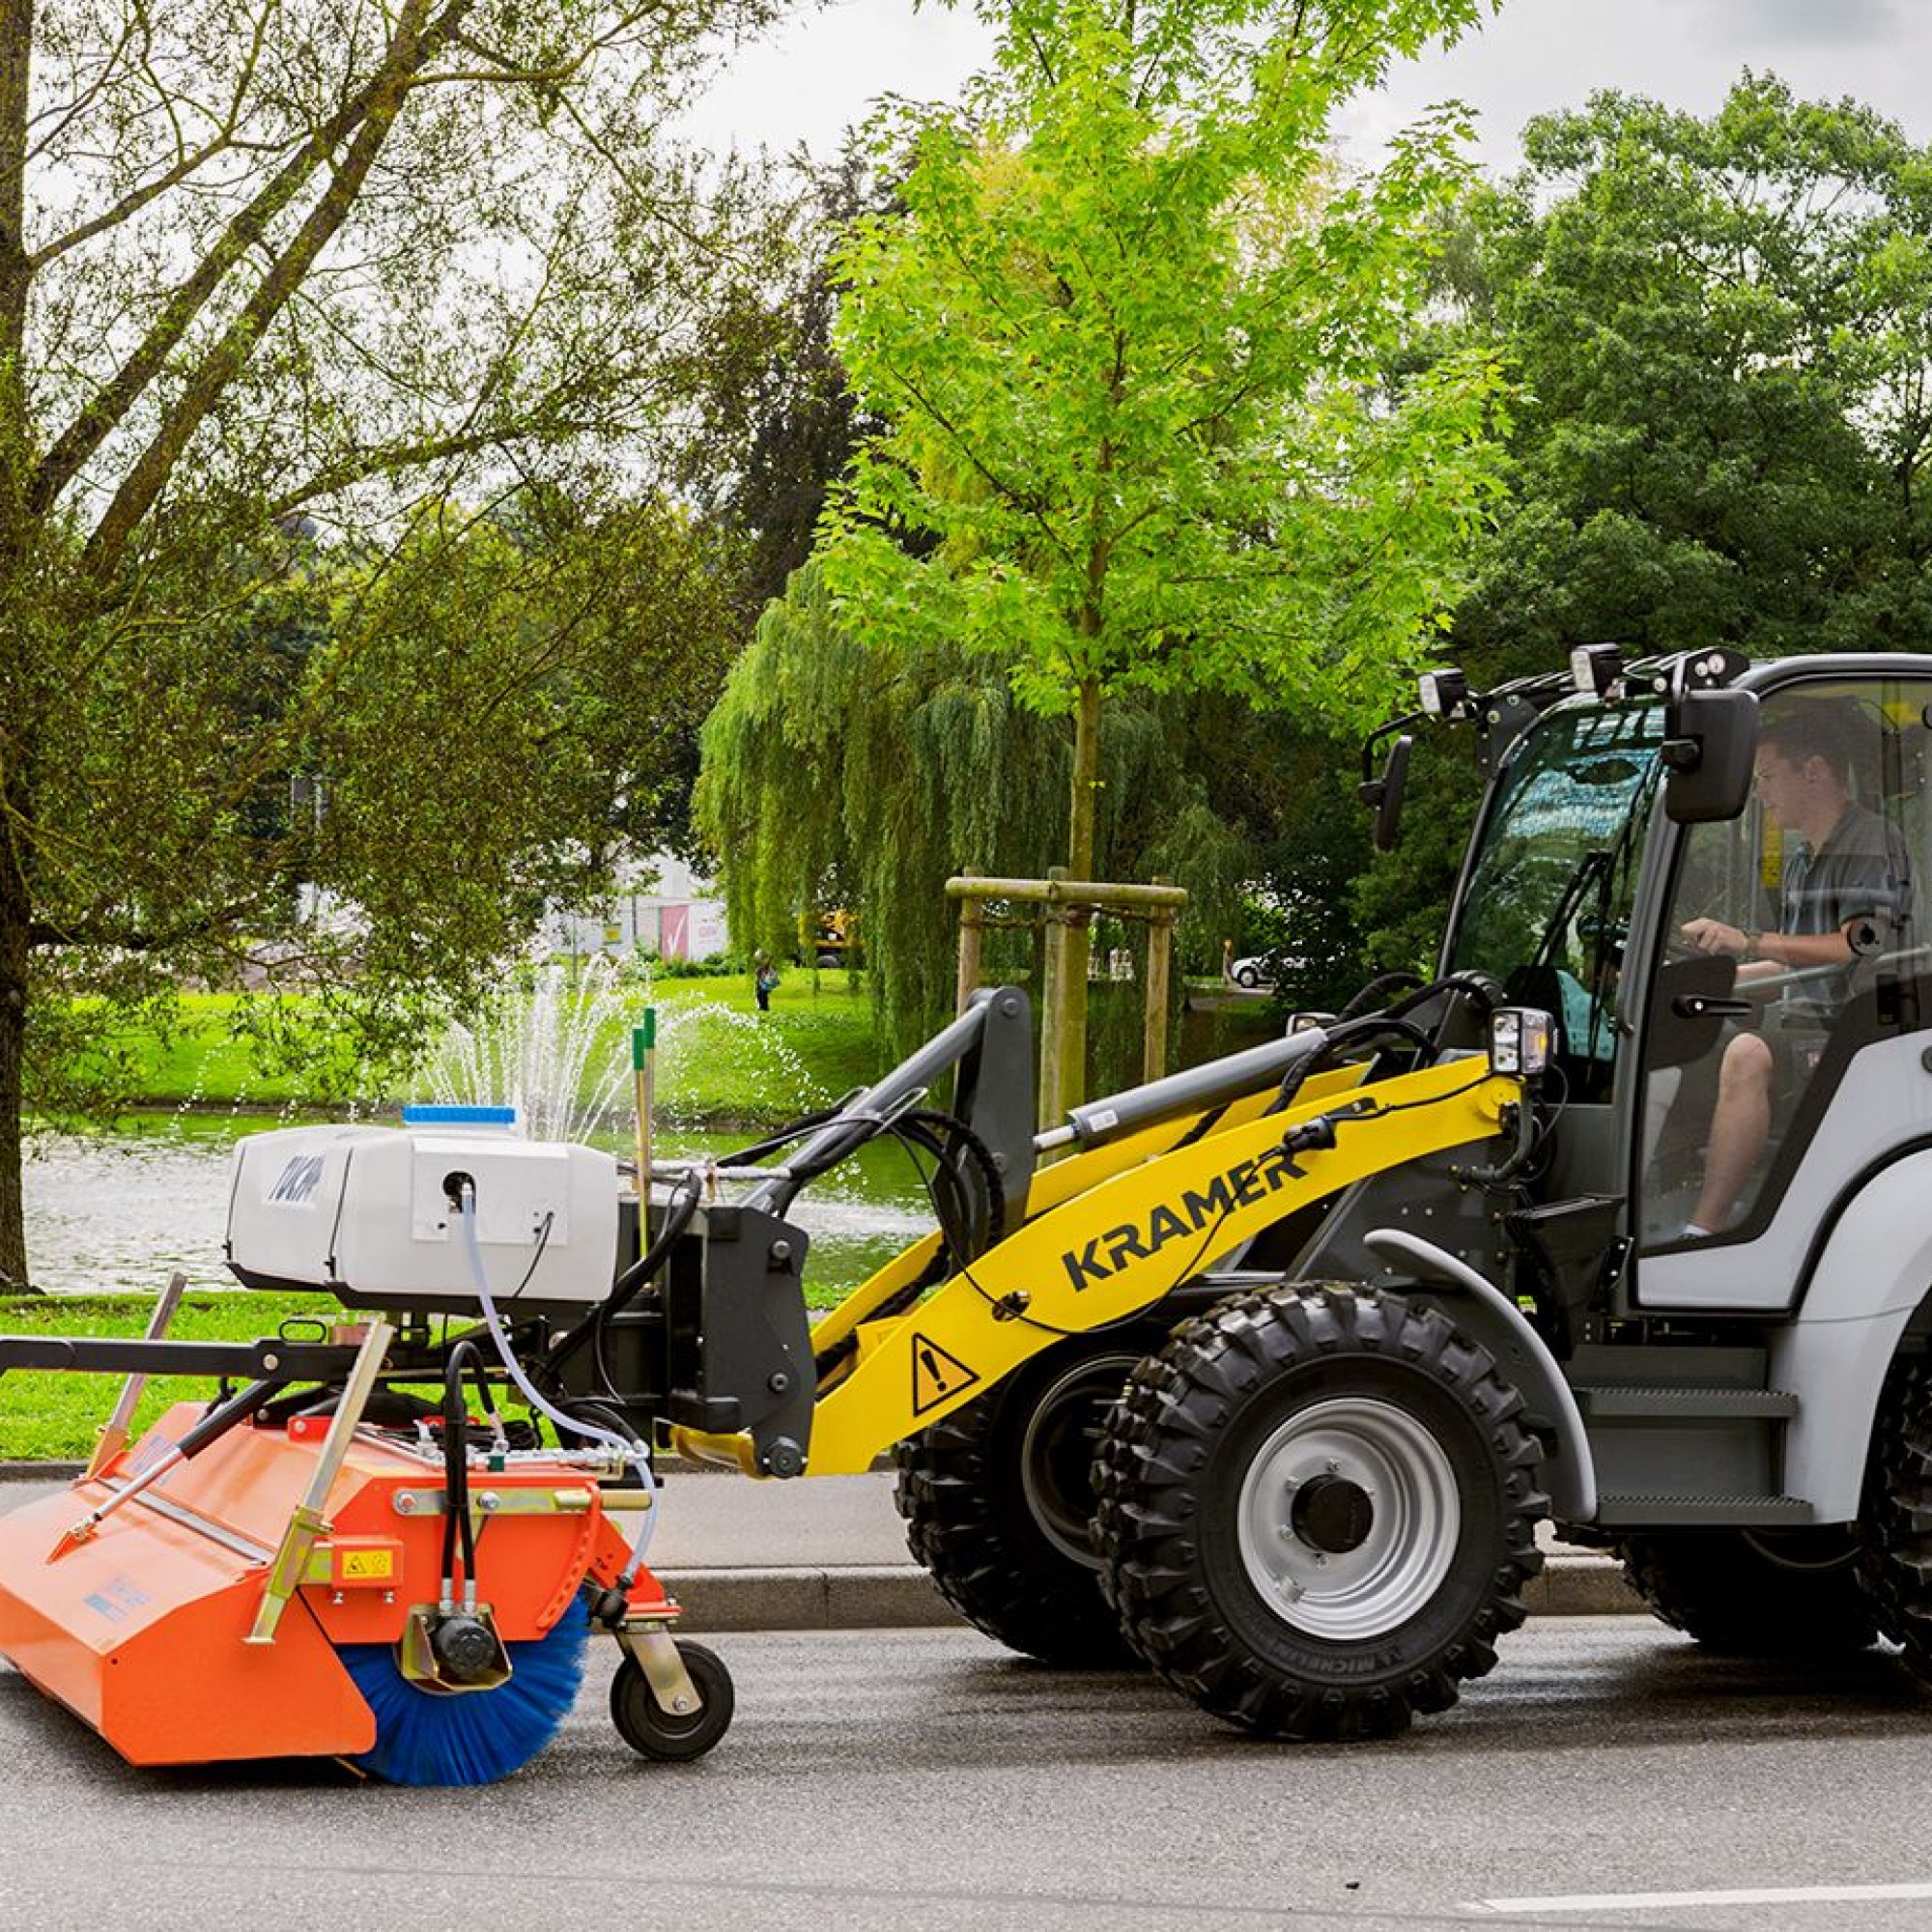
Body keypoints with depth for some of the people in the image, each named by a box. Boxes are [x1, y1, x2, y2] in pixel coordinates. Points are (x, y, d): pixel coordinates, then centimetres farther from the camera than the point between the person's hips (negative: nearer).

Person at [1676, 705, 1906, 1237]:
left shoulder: (1872, 842, -8)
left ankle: (1702, 1230, -39)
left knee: (1747, 1056, -34)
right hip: (1804, 1030, 9)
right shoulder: (1800, 860, 20)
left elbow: (1861, 947, -21)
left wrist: (1748, 941, -24)